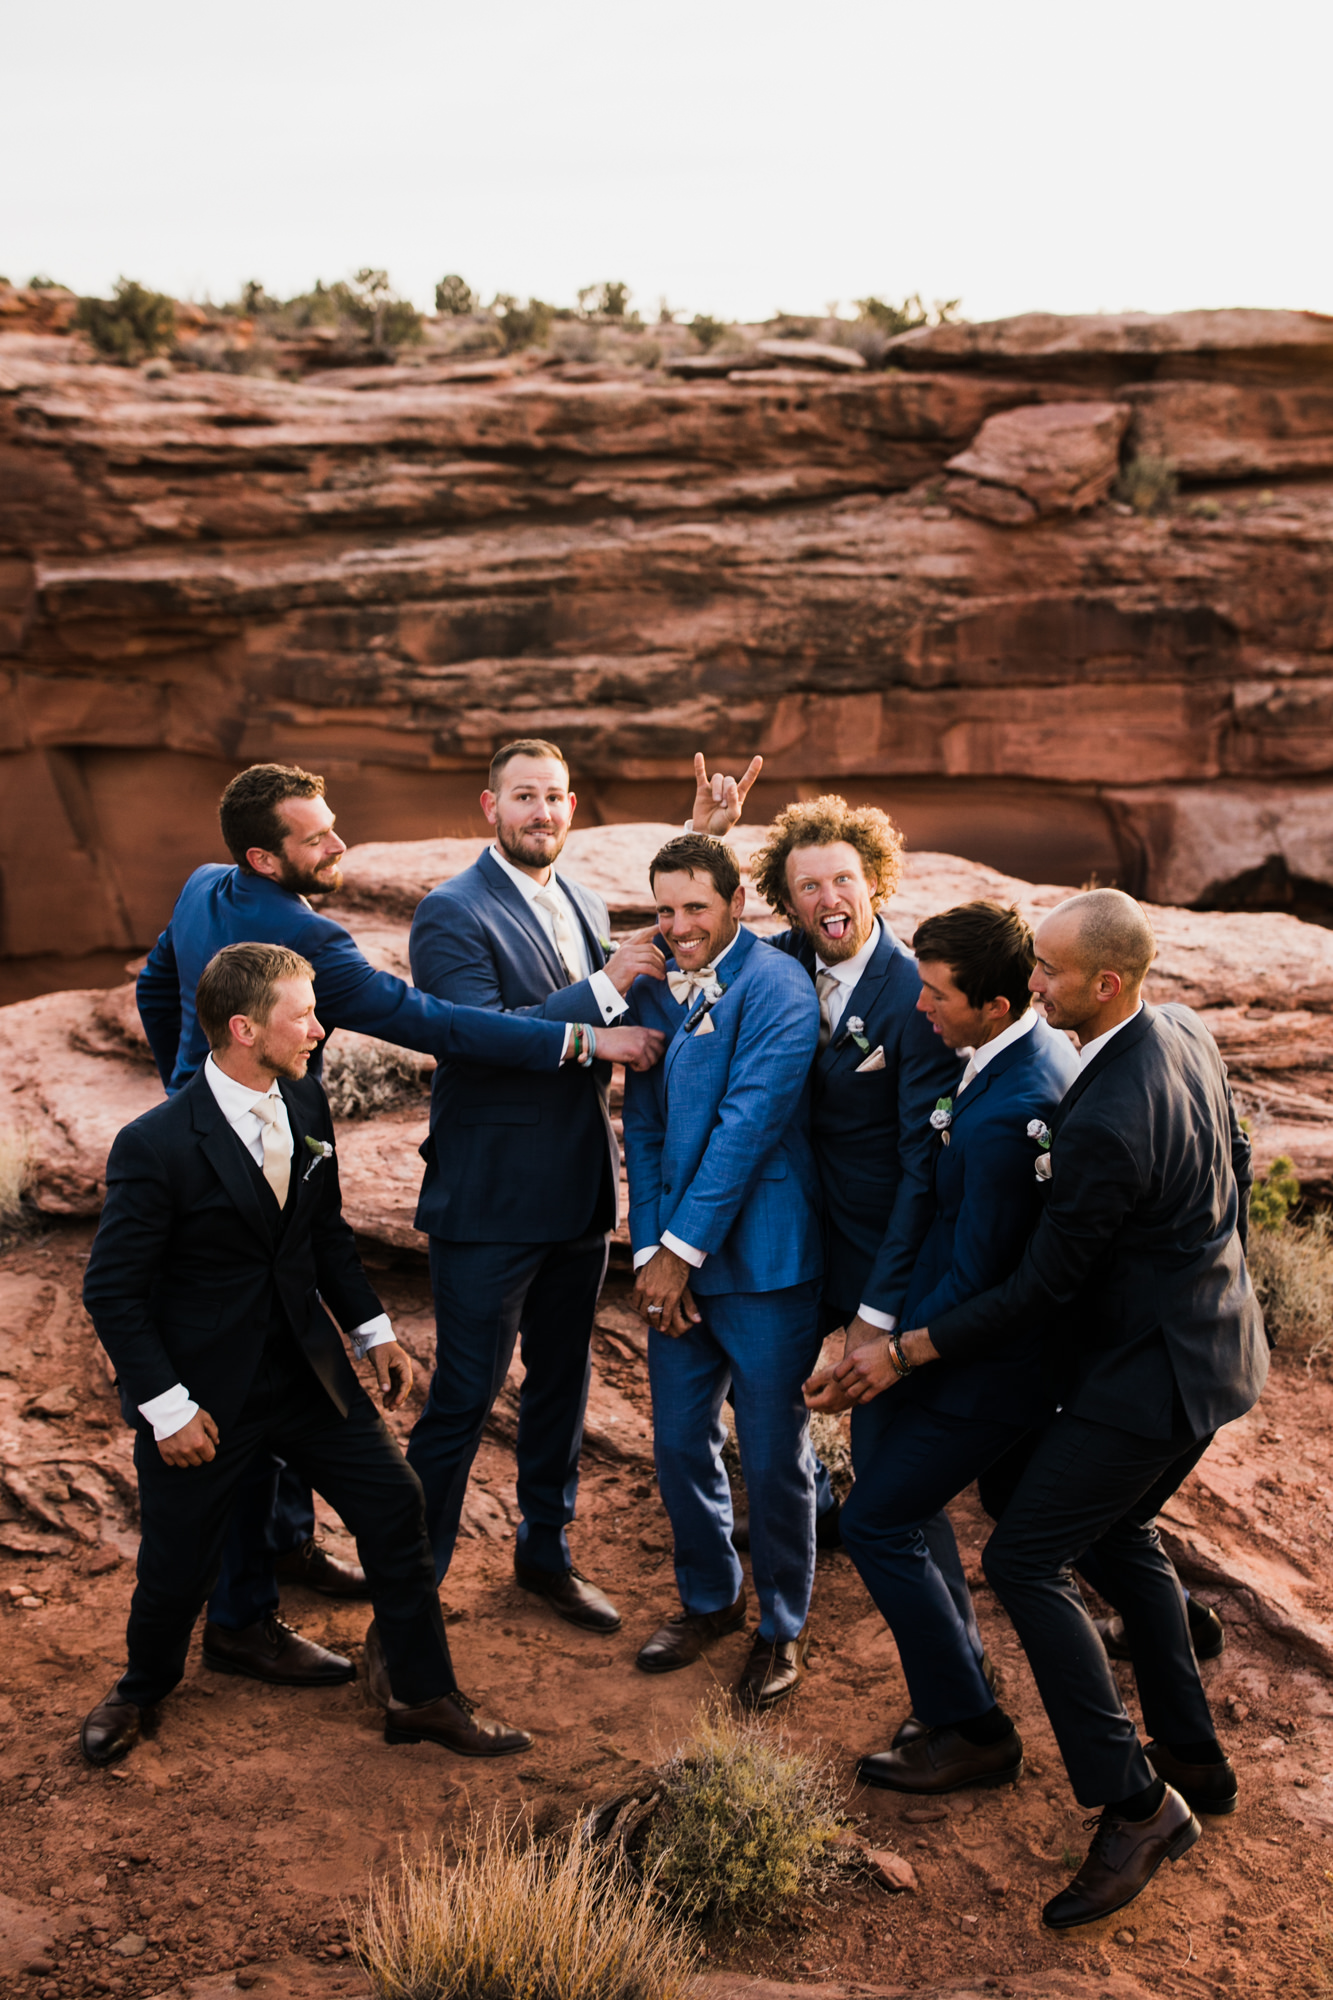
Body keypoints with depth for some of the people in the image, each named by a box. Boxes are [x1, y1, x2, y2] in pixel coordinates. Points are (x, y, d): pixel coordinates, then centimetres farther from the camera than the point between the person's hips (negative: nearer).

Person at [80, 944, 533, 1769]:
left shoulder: (307, 1105, -2)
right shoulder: (156, 1145, -21)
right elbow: (113, 1290, -15)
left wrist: (374, 1330, 8)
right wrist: (168, 1409, -16)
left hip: (306, 1364, 5)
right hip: (203, 1387, -5)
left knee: (395, 1505, 3)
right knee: (178, 1562, 10)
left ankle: (427, 1697, 21)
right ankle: (142, 1688, 43)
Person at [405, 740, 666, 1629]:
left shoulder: (587, 905, 12)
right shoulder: (452, 912, -11)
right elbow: (482, 1034, -22)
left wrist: (628, 1035, -4)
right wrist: (604, 993, -23)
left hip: (579, 1189, 7)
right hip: (490, 1196, -7)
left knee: (563, 1380, 19)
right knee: (465, 1395, -1)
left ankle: (547, 1548, 36)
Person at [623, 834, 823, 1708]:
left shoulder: (778, 989, -13)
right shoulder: (650, 989, 7)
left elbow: (747, 1125, -17)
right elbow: (644, 1128, 9)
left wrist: (684, 1250, -15)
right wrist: (649, 1250, 0)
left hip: (761, 1259, -6)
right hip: (674, 1259, 6)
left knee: (774, 1457, 5)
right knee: (679, 1444, 14)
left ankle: (784, 1626, 27)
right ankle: (710, 1599, 37)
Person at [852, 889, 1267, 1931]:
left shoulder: (1103, 1124, -31)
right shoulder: (1184, 1031, -2)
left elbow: (1046, 1285, -22)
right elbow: (1236, 1165, 13)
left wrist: (907, 1351, -14)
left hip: (1151, 1372, -10)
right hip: (1212, 1340, 10)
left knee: (1026, 1557, -5)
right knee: (1120, 1531, 24)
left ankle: (1134, 1803, -1)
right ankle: (1193, 1757, 35)